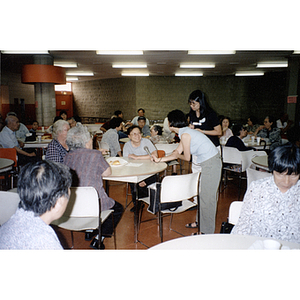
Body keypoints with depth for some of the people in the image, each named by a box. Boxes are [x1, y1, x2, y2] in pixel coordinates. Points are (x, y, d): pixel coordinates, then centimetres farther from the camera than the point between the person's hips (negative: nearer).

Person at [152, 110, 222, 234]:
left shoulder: (185, 135, -19)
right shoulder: (185, 132, 11)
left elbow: (186, 157, -12)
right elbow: (177, 153, 16)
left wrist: (177, 155, 9)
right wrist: (159, 159, 15)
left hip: (211, 164, -10)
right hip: (206, 163, 10)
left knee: (207, 197, -1)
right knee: (203, 195, 19)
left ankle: (207, 231, 12)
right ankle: (201, 222, 34)